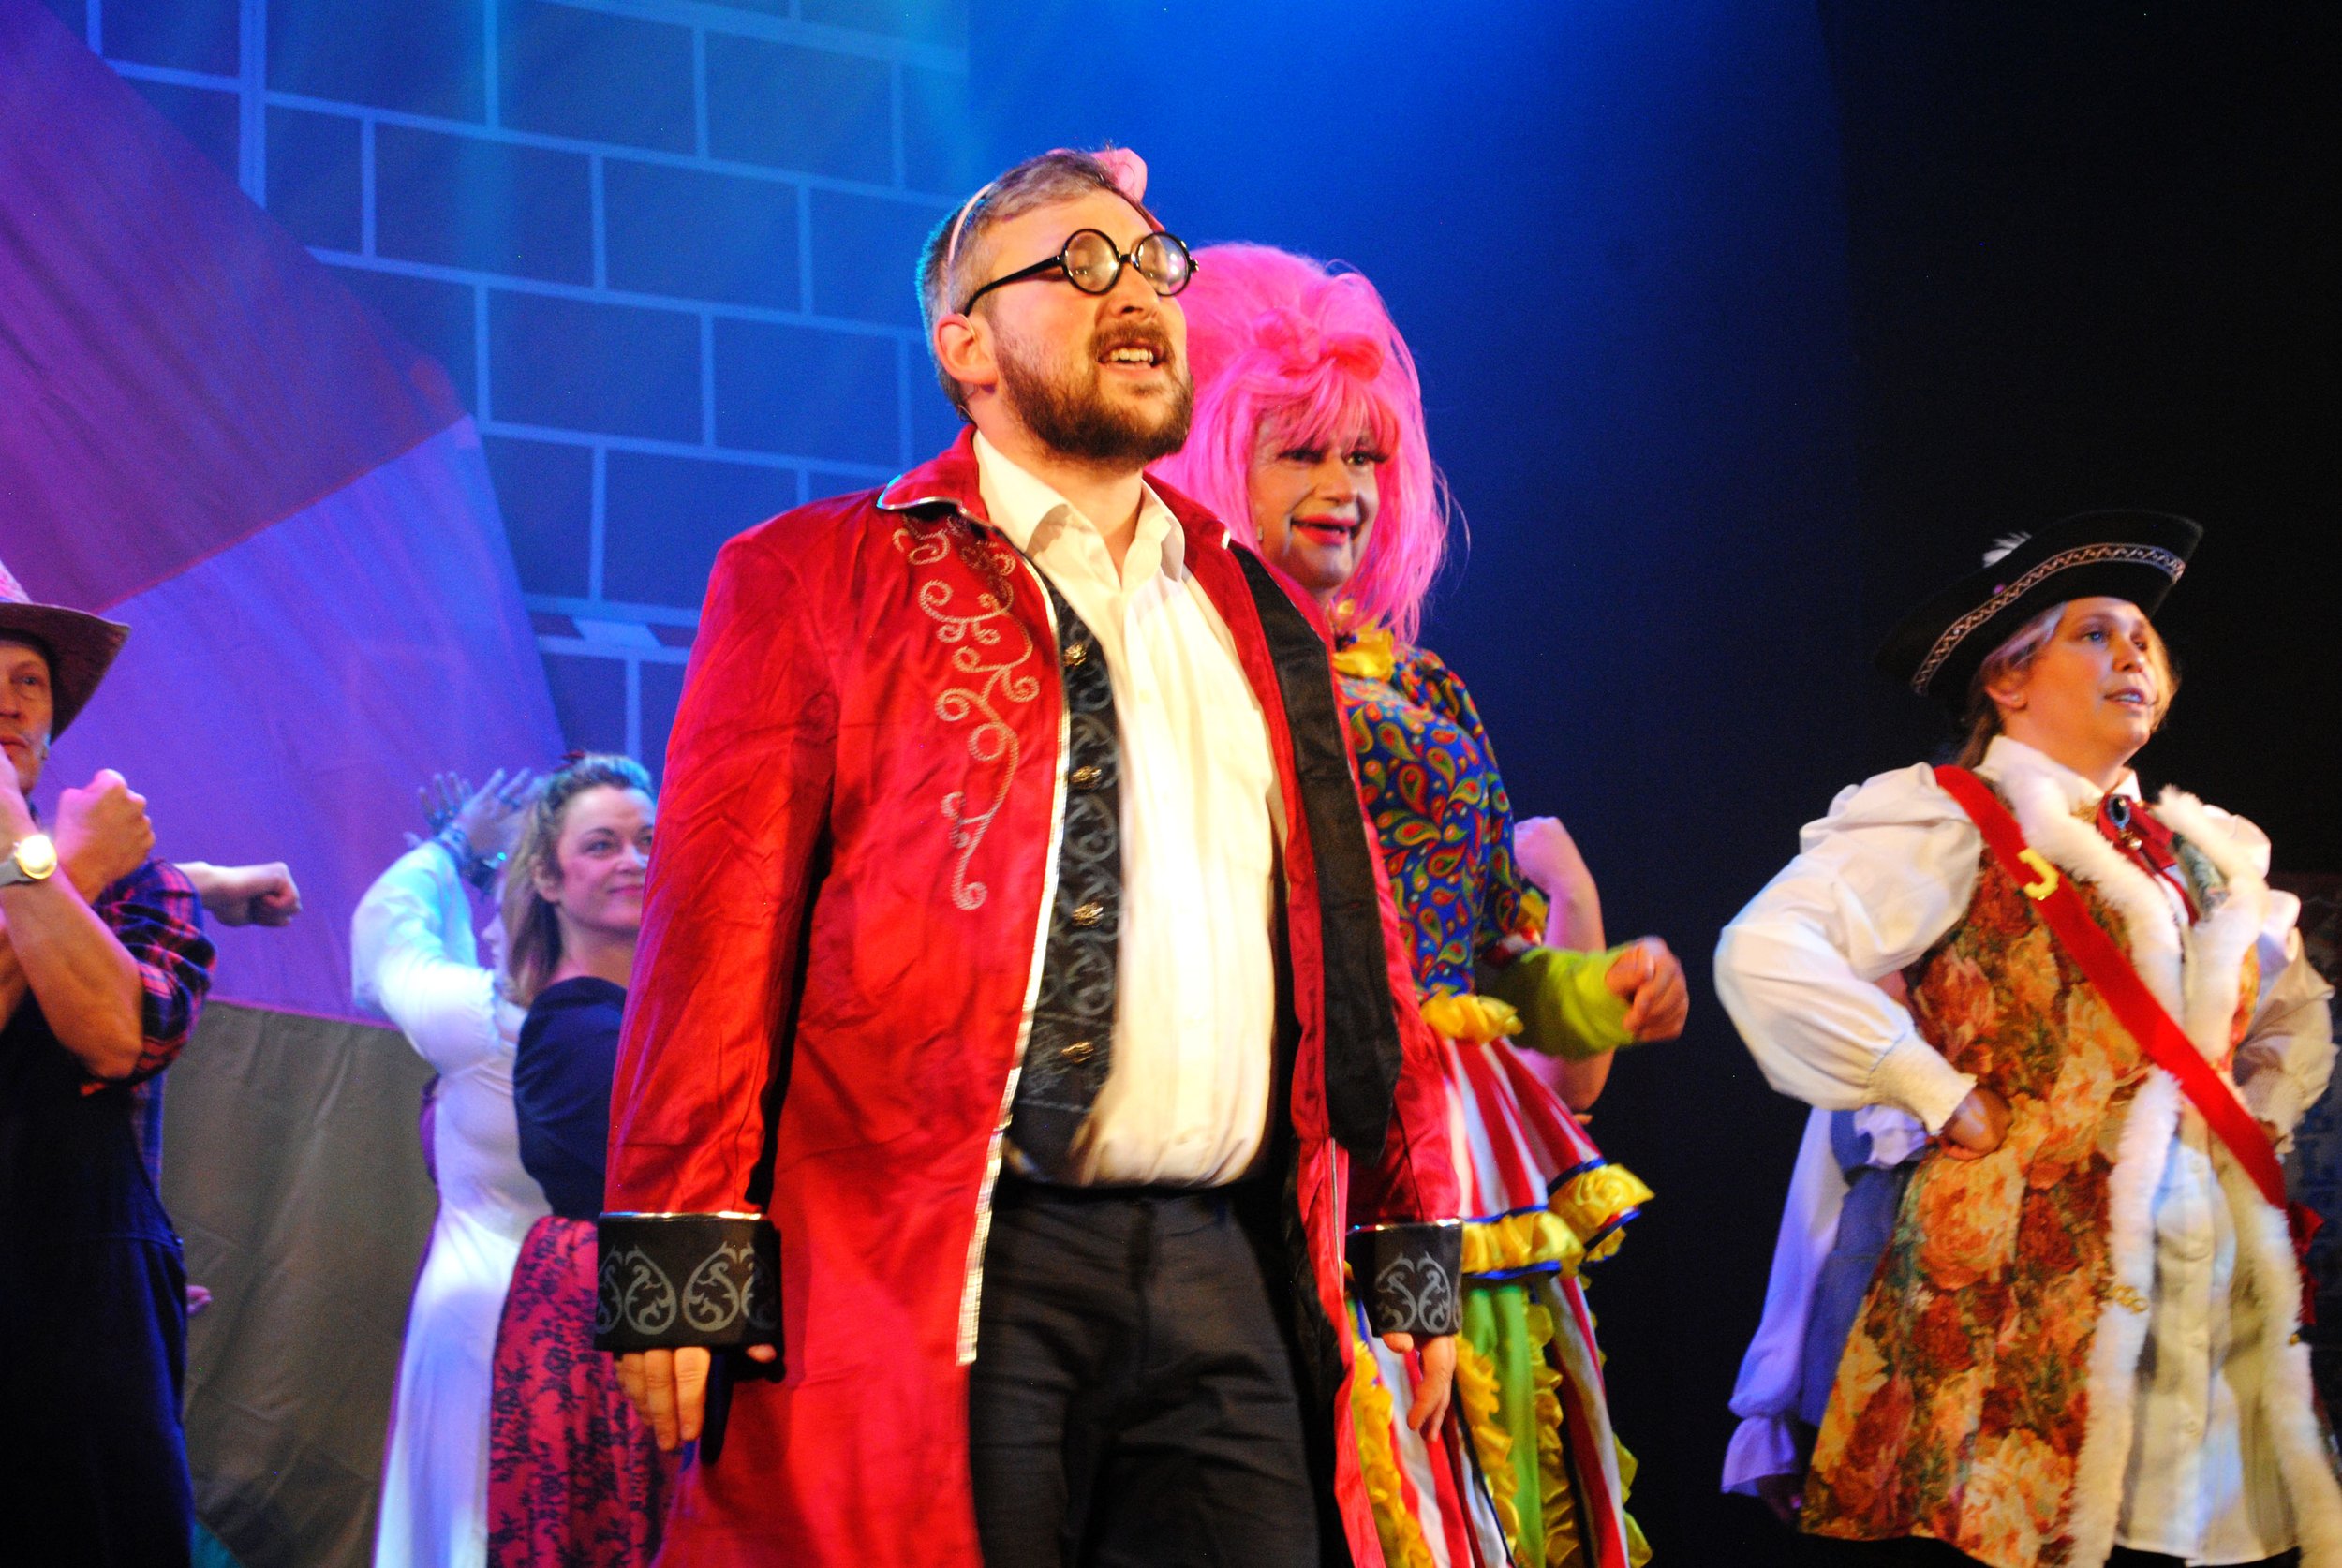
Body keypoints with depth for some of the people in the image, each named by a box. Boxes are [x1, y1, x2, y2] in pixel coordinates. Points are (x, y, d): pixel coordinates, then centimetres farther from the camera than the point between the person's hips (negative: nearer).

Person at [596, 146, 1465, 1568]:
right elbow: (723, 919, -2)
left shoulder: (1256, 617, 21)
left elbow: (1356, 938, 21)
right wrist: (683, 1260, -9)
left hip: (1223, 1278, 5)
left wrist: (1412, 1243, 18)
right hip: (941, 1283, -4)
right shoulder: (818, 580, 6)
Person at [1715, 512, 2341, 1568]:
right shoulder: (1951, 823, -3)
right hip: (2023, 1273, -6)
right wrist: (1944, 1104, -12)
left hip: (2204, 1277, 6)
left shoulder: (2203, 854, 19)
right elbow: (1765, 956, -16)